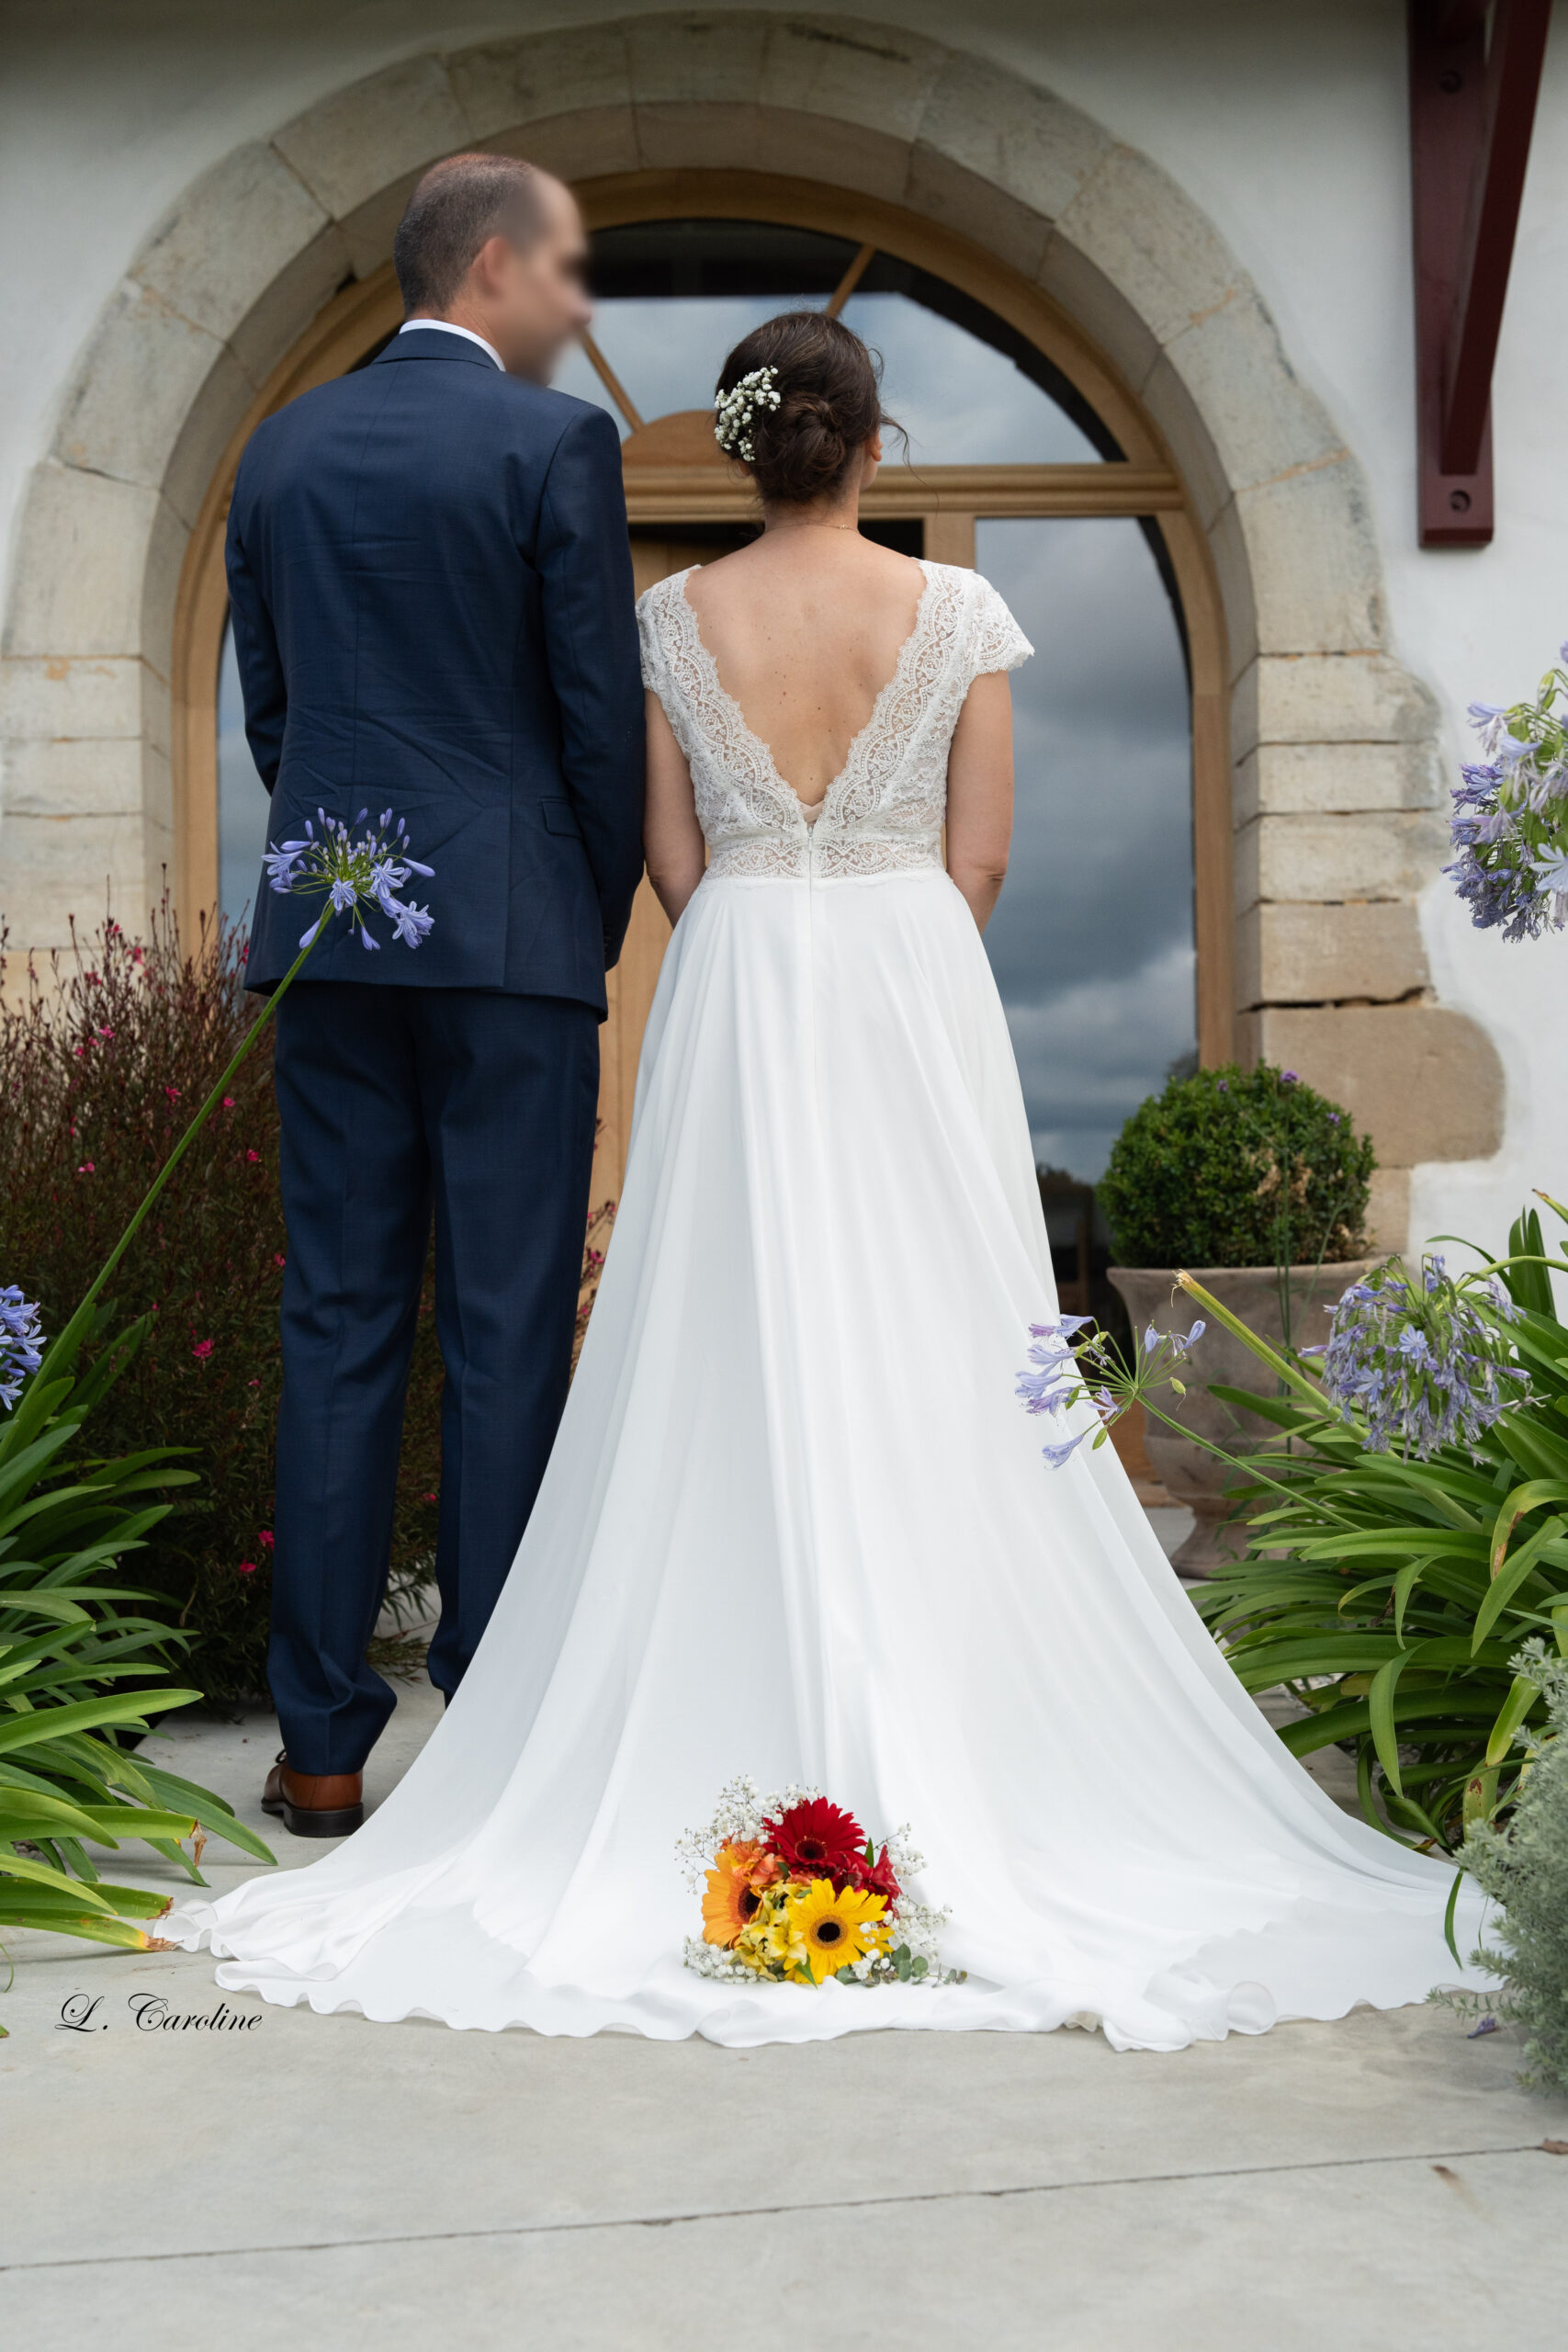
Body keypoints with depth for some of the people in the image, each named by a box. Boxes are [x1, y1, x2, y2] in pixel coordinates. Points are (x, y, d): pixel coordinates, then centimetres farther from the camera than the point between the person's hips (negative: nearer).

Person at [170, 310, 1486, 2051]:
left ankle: (759, 1727, 12)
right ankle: (945, 1744, 10)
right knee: (927, 1365, 4)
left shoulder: (674, 619, 1)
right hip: (915, 991, 0)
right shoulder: (957, 611, -2)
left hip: (735, 997, 1)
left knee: (739, 1363, 6)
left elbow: (671, 863, 3)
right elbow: (979, 862, 0)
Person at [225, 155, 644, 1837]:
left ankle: (322, 1746, 12)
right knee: (507, 1338, 1)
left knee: (337, 1328, 7)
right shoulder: (554, 441, -4)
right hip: (510, 939, -4)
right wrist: (599, 922, 9)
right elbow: (602, 713, -5)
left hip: (329, 937, 5)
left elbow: (266, 704, 15)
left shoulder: (281, 449, 12)